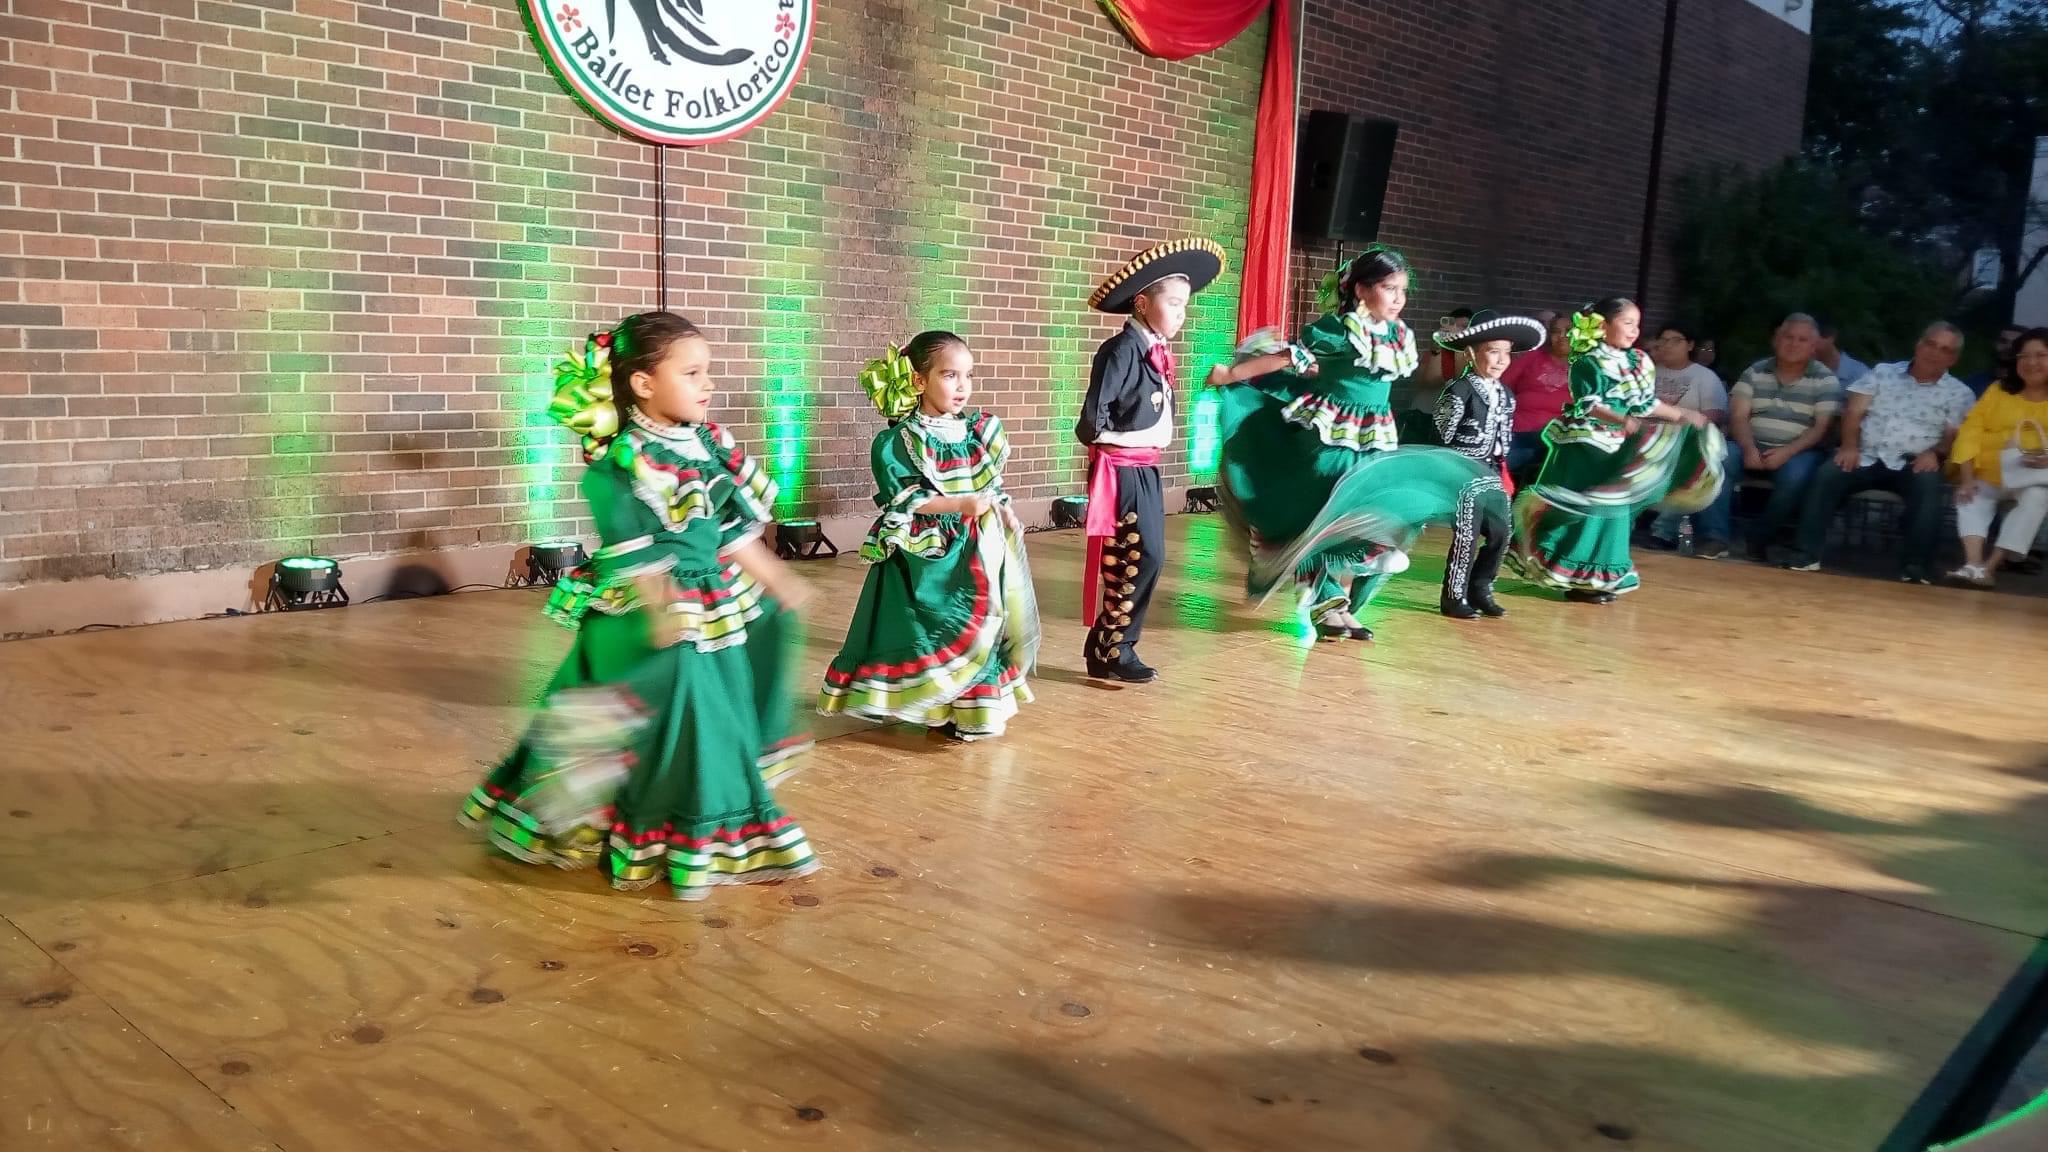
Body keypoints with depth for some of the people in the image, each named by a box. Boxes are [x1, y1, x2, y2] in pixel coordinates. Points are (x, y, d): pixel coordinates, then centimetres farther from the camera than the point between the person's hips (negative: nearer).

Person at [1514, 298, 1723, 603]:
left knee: (1613, 509, 8)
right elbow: (1588, 405, -22)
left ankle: (1599, 577, 15)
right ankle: (1578, 579, -1)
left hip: (1617, 446, 8)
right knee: (1586, 510, -8)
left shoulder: (1638, 363, 10)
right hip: (1585, 444, -8)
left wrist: (1681, 415, 19)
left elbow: (1646, 404, 18)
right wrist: (1622, 420, -36)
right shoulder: (1588, 362, -13)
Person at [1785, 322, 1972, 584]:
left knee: (1929, 485, -34)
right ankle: (1807, 555, -27)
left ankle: (1916, 565, -30)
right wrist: (1850, 445, -12)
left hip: (1911, 464, 0)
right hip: (1866, 457, 1)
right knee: (1826, 475, -29)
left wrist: (1935, 453, -17)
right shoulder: (1882, 373, 15)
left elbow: (1954, 436, 5)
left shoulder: (1959, 393, 13)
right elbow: (1854, 412, 6)